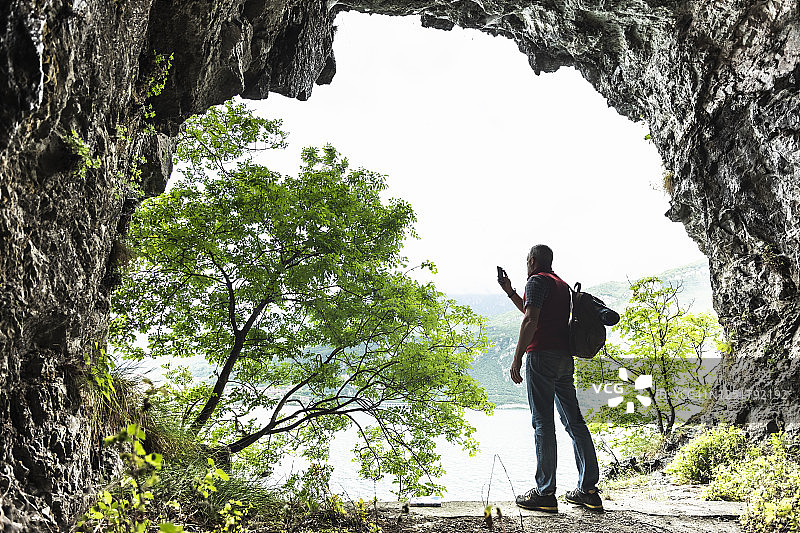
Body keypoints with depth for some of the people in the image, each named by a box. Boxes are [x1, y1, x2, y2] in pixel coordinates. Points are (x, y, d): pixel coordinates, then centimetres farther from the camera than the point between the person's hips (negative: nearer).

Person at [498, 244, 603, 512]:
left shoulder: (537, 281, -3)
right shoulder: (563, 285, 24)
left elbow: (530, 321, -16)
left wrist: (517, 358, -17)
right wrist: (509, 291, 35)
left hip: (541, 355, -8)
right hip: (565, 357, 9)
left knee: (542, 423, -7)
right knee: (574, 421, 9)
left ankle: (545, 493, -4)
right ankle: (588, 490, 12)